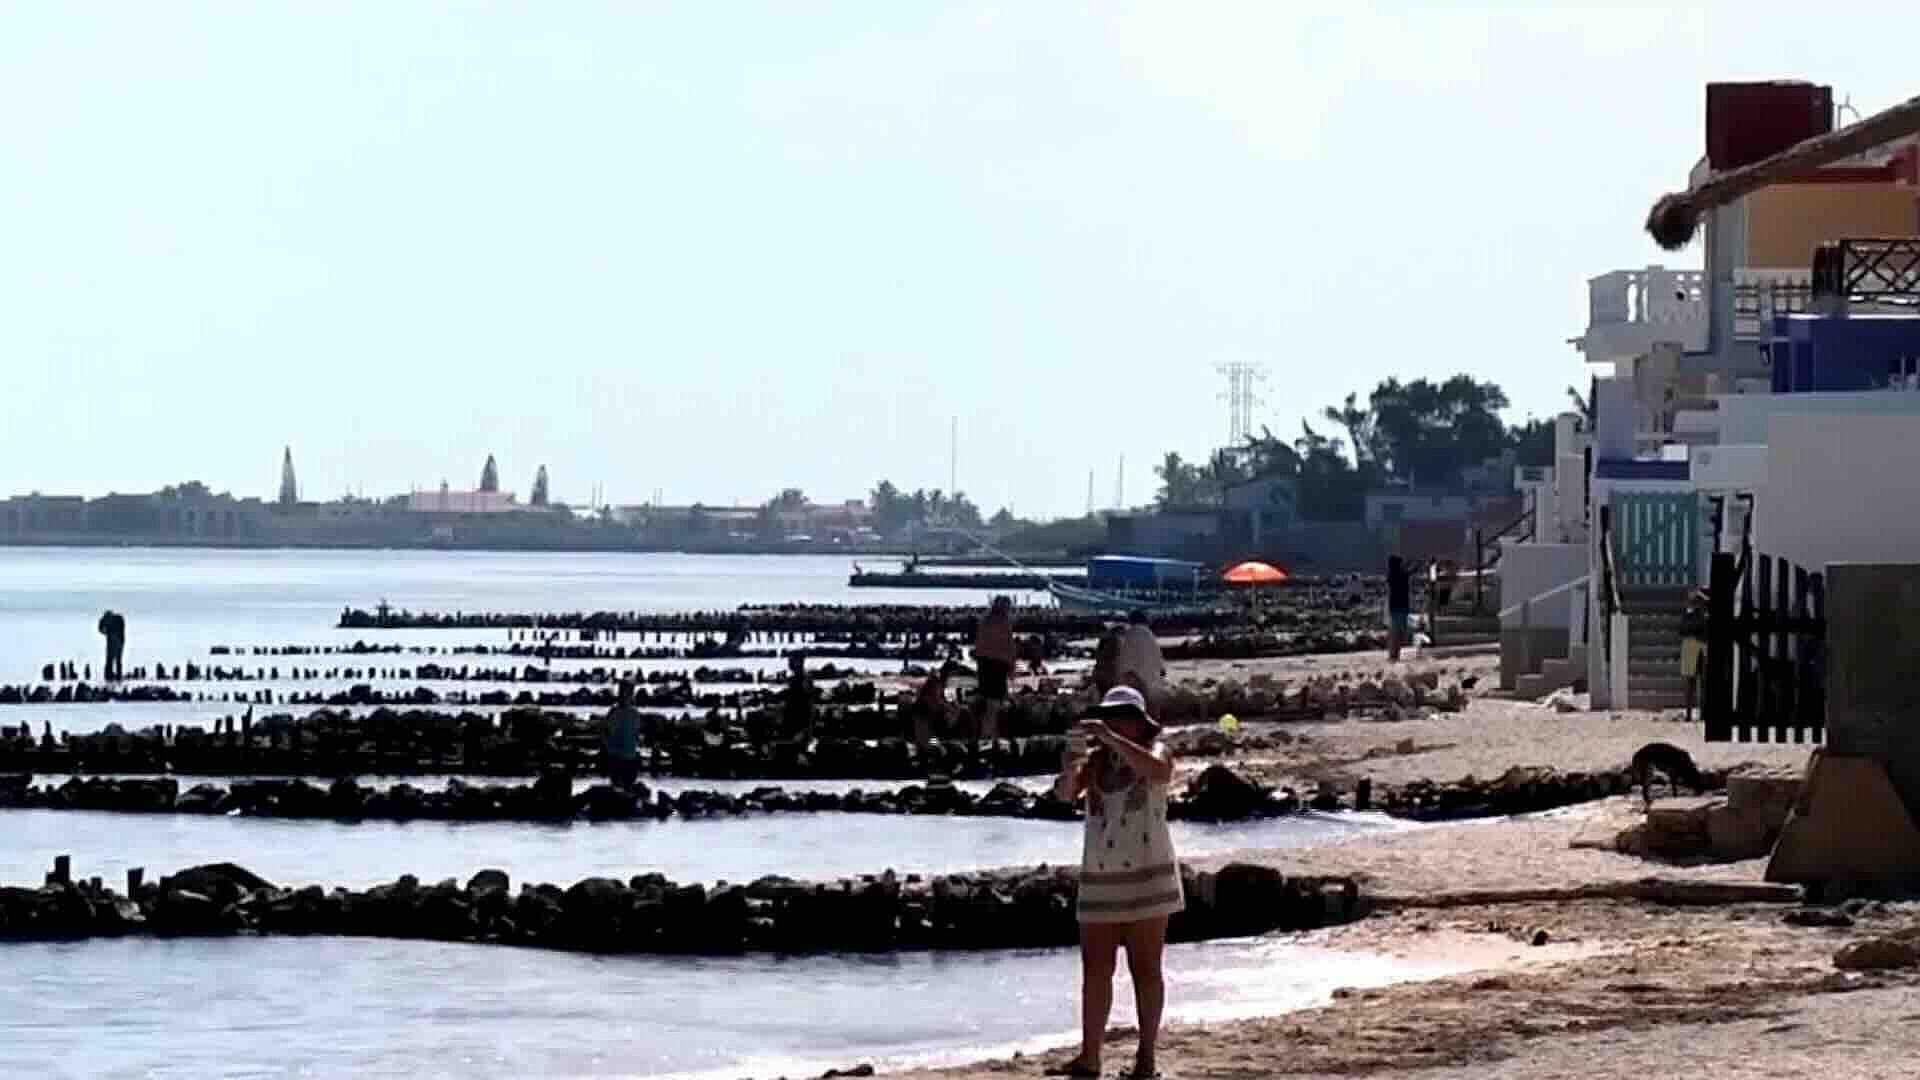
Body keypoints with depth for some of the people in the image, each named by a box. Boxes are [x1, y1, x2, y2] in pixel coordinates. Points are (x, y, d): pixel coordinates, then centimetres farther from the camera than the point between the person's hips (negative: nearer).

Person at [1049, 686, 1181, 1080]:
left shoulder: (1154, 751, -4)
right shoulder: (1095, 759, 7)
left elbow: (1157, 770, -29)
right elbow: (1065, 793, -8)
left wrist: (1111, 739, -31)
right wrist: (1070, 765, -29)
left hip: (1146, 877, -5)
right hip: (1100, 879, 5)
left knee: (1145, 970, 0)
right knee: (1095, 970, 5)